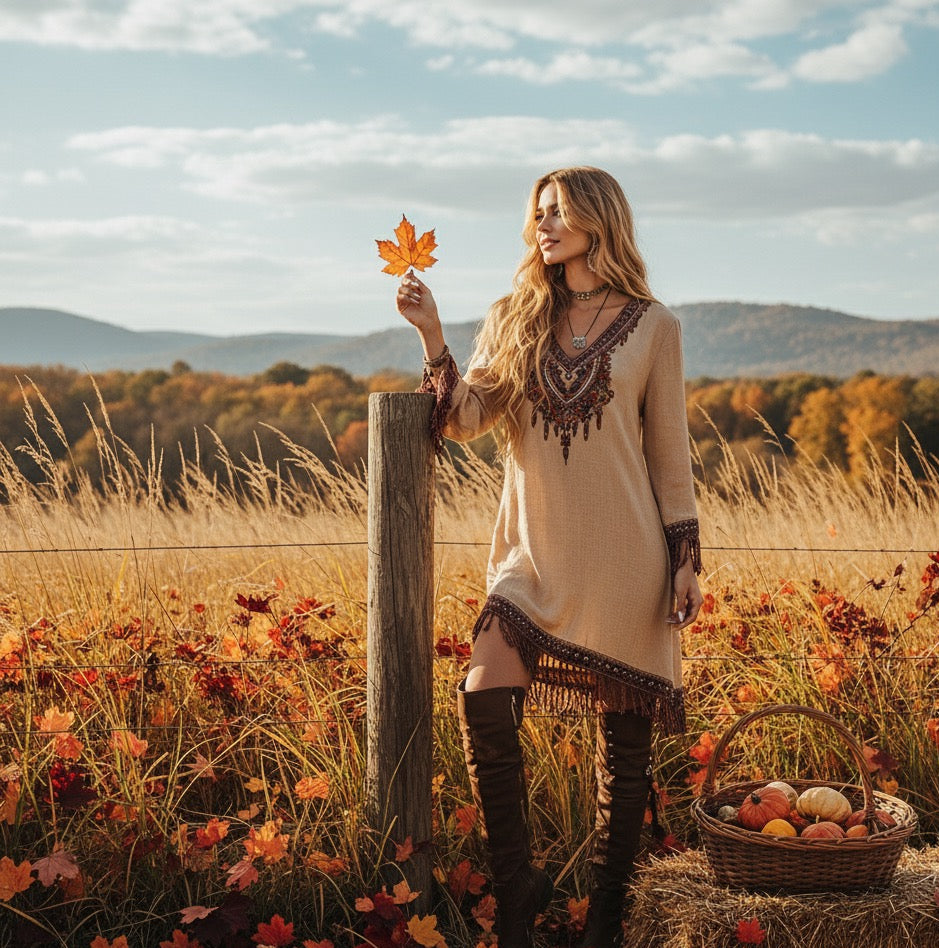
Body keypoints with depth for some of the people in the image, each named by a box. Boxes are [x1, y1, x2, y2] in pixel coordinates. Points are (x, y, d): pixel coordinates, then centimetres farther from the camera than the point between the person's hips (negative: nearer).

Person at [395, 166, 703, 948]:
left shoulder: (652, 327, 2)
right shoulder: (515, 320, 8)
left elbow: (671, 454, 4)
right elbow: (464, 418, -1)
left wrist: (687, 558, 0)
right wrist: (431, 335, -12)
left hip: (622, 561, -2)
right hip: (534, 555, 2)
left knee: (623, 731, 4)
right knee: (484, 706, -12)